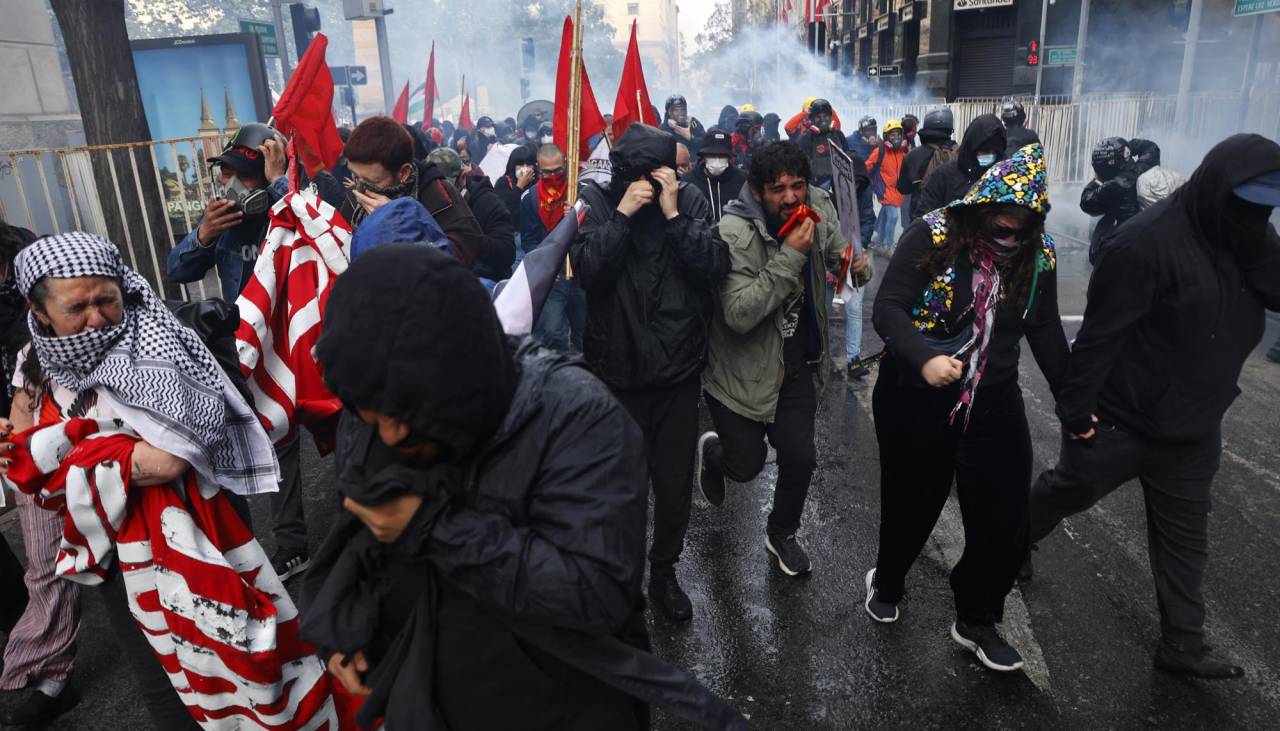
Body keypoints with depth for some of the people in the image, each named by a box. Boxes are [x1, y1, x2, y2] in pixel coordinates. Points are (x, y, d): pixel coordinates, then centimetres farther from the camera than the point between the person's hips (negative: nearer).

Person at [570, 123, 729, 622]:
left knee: (674, 481, 13)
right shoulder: (597, 201, -5)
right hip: (616, 371, -1)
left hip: (678, 370, 1)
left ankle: (664, 571, 37)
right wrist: (623, 213, -22)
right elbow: (586, 269, -19)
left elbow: (715, 268, -14)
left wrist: (673, 214, -20)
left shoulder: (690, 200, -3)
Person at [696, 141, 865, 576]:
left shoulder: (818, 207, -6)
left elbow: (839, 255, 12)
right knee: (747, 464, 5)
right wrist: (790, 257, -34)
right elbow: (739, 315, -31)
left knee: (800, 457, 5)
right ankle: (710, 450, 44)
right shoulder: (735, 233, -24)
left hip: (796, 361, 5)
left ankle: (782, 534, 35)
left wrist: (854, 262, -13)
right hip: (742, 368, -4)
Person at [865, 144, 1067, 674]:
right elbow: (888, 308, -19)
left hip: (993, 405, 4)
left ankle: (976, 622, 29)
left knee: (1006, 523, 4)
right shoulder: (933, 236, -14)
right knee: (910, 507, 14)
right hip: (915, 399, -3)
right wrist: (924, 359, -36)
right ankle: (887, 584, 45)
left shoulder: (1038, 255, -1)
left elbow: (1046, 332, 10)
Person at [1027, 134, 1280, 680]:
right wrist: (1076, 408, -22)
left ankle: (1182, 646, 31)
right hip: (1121, 421, -7)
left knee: (1184, 536, 16)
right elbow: (1100, 333, -23)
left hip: (1192, 430, 7)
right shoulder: (1148, 241, -22)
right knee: (1067, 492, 14)